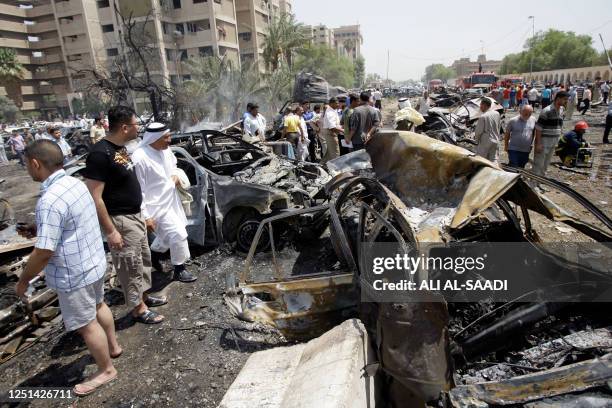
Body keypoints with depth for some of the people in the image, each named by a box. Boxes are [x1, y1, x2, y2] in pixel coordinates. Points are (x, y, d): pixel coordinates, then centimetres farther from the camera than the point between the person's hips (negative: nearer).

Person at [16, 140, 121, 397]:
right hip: (94, 262, 9)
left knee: (86, 324, 11)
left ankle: (106, 370, 30)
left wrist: (24, 279, -11)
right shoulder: (75, 183, -1)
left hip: (74, 274, -9)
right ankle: (113, 346, 49)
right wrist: (39, 229, 8)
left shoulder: (50, 200, -29)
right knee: (98, 304, 28)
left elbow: (44, 252, -26)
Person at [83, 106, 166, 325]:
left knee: (144, 259, 21)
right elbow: (95, 197, -24)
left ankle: (144, 295, 40)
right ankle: (138, 309, 22)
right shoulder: (100, 153, -23)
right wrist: (110, 231, -23)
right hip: (120, 221, -9)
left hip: (135, 215, 9)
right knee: (131, 267, 5)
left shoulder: (120, 147, 6)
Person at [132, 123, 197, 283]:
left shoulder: (165, 150, 0)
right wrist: (146, 216, -21)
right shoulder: (140, 158, -24)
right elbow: (138, 190, -21)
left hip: (170, 201, 9)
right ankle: (179, 271, 10)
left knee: (168, 236, 21)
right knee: (179, 234, -10)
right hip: (157, 206, -9)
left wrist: (174, 175, 0)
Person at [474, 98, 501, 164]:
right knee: (494, 160, 10)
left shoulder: (483, 117, -19)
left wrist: (477, 139, 4)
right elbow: (499, 126, 13)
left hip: (485, 142, -6)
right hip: (495, 141, 6)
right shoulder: (497, 114, 3)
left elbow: (479, 131, -14)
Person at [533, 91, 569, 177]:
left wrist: (557, 141, 16)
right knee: (538, 165, -2)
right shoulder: (546, 111, -15)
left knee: (545, 165, 16)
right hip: (543, 142, -7)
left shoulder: (561, 111, 8)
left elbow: (560, 127, 18)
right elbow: (538, 128, -16)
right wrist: (538, 144, -18)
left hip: (553, 144, 7)